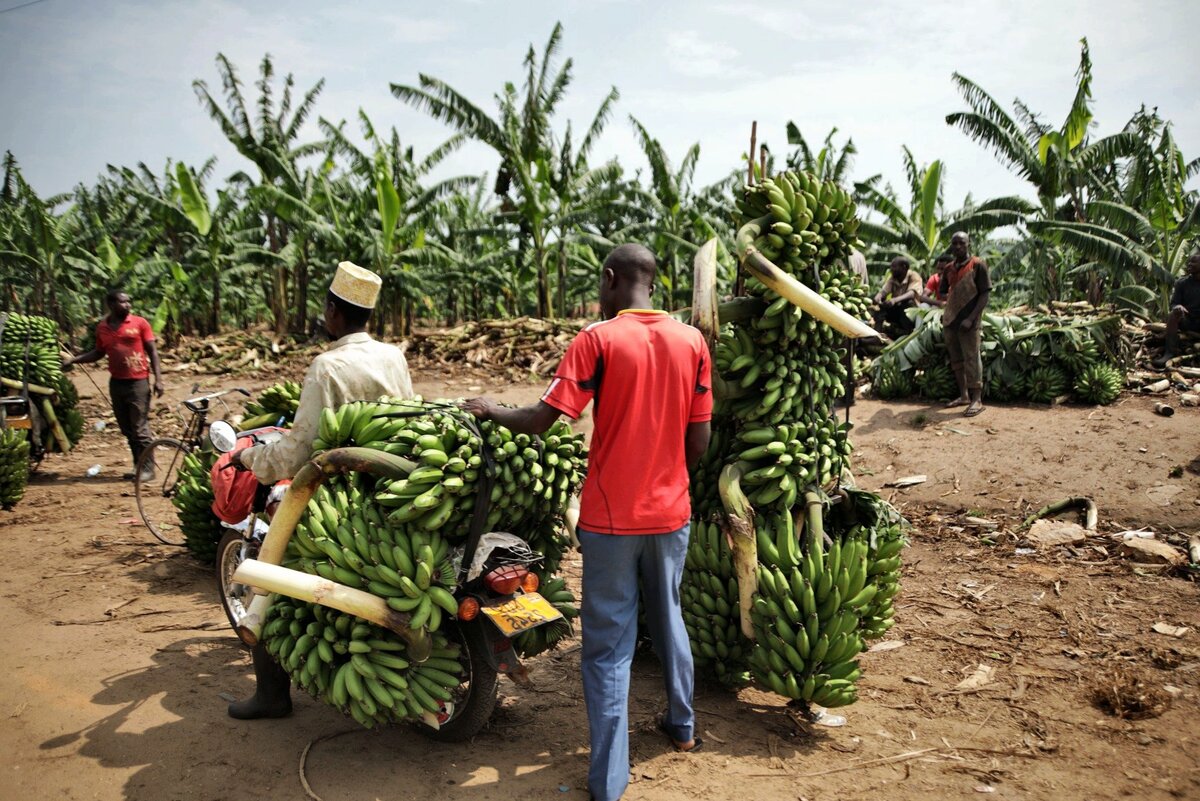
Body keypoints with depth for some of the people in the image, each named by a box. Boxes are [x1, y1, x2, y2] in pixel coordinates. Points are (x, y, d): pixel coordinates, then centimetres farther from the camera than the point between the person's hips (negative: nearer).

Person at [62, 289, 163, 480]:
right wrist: (73, 360, 9)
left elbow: (152, 351, -2)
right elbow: (98, 353, 20)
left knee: (140, 428, -5)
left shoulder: (140, 323, -3)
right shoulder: (102, 327, 7)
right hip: (116, 383, 5)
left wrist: (158, 379, -8)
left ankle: (148, 468, 2)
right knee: (127, 429, 10)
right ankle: (138, 466, 19)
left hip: (138, 382, -5)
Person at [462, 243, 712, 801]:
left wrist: (489, 410, 3)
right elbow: (699, 441, 1)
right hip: (670, 513, 4)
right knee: (668, 620, 24)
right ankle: (682, 725, 43)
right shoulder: (692, 341, -1)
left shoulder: (598, 340, -13)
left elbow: (540, 420, -16)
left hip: (611, 518, -4)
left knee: (609, 646, 5)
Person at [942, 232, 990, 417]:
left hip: (967, 322, -6)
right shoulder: (949, 269, 11)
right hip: (950, 321, 6)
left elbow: (984, 295, -9)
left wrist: (971, 318, -17)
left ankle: (976, 400, -1)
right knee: (956, 359, 12)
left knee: (971, 359, -5)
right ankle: (964, 396, 21)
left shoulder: (978, 265, -6)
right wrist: (946, 314, 7)